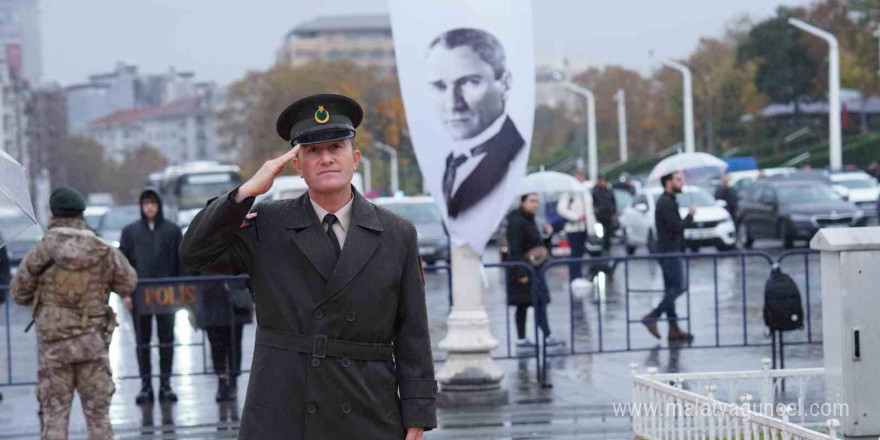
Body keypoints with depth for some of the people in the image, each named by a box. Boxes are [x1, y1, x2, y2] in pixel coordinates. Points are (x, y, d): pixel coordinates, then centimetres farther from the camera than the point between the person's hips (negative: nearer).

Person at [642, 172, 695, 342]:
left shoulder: (668, 201, 17)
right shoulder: (666, 203, -16)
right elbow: (677, 226, -21)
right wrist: (690, 214, -9)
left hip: (669, 251, 10)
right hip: (669, 251, -10)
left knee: (671, 289, 9)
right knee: (677, 287, -11)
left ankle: (674, 329, 11)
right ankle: (652, 317, -11)